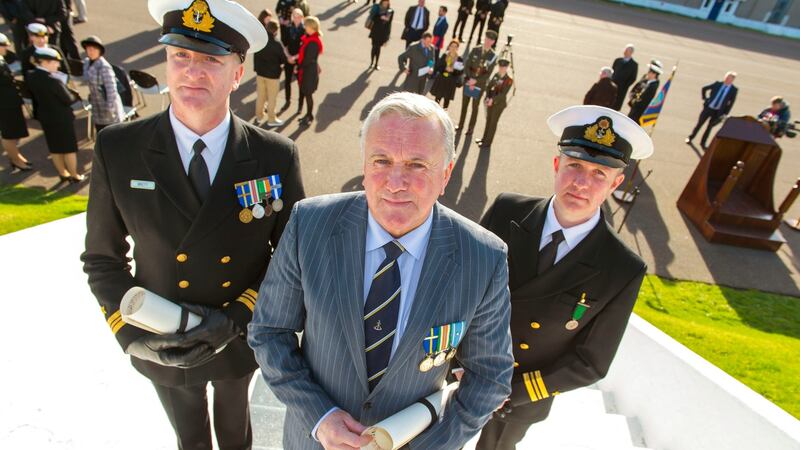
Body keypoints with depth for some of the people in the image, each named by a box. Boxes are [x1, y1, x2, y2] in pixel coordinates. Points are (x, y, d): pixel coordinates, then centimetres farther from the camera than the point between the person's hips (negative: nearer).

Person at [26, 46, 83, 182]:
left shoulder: (30, 76, -6)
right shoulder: (54, 81, -27)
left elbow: (35, 94, 7)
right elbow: (69, 100, -18)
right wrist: (75, 93, 2)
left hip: (44, 117, 7)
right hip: (62, 118, -7)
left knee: (54, 148, 18)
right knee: (69, 148, 7)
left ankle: (63, 173, 31)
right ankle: (74, 176, 17)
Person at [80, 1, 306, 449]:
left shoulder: (276, 156, -20)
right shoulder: (117, 150, -16)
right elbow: (103, 258, -5)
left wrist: (237, 317, -21)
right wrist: (130, 331, -16)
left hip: (241, 340, 0)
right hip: (160, 347, 1)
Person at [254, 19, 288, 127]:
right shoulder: (277, 43, -22)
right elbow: (284, 59, -13)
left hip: (260, 72, 5)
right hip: (272, 74, -5)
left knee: (260, 95, 18)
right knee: (272, 98, 9)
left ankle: (259, 117, 31)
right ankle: (271, 119, 20)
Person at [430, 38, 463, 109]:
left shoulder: (459, 59, -5)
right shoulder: (444, 56, 3)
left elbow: (461, 71, -8)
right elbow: (437, 66, -1)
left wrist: (453, 70, -22)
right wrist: (445, 68, -18)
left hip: (451, 82, -2)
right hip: (441, 80, 2)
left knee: (447, 100, 4)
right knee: (437, 98, 10)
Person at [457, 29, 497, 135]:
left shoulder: (493, 56, -10)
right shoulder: (475, 50, -2)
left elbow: (488, 73, -12)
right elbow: (467, 65, -2)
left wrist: (475, 80, -20)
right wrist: (470, 79, -13)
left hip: (479, 85, -2)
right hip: (468, 82, 3)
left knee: (475, 108, 9)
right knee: (464, 105, 14)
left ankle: (470, 128, 23)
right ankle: (460, 125, 29)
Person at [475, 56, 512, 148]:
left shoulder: (509, 80, -16)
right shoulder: (496, 75, 0)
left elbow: (503, 93, -21)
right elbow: (489, 86, 3)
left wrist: (493, 99, -27)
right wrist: (488, 97, -11)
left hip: (499, 103, -6)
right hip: (491, 101, 6)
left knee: (493, 122, 4)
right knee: (488, 120, 17)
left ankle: (487, 142, 15)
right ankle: (484, 138, 34)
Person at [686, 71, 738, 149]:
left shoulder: (734, 90, -5)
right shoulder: (717, 84, -5)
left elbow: (731, 102, 1)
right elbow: (704, 89, 8)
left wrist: (725, 114, -2)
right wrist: (704, 99, 5)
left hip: (718, 112, 0)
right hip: (708, 108, 0)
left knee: (709, 127, 8)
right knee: (699, 123, 8)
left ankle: (703, 142, 22)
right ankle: (690, 137, 26)